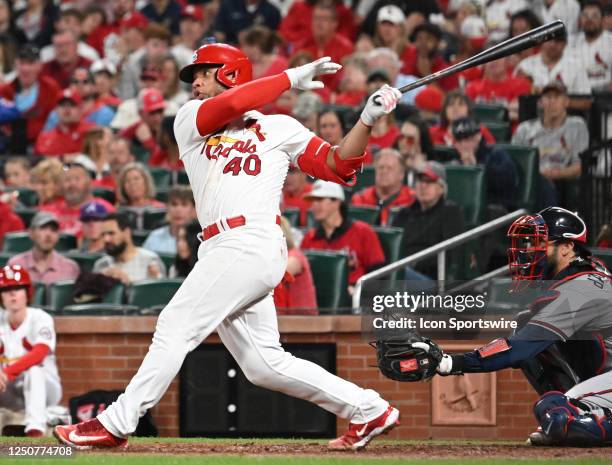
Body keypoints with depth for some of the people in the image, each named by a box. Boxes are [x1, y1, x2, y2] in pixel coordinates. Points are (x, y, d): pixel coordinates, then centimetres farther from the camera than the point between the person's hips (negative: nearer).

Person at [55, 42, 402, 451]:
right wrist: (291, 79, 1)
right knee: (265, 364, 4)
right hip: (222, 251, 6)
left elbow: (338, 167, 6)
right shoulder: (190, 121, 19)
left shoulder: (279, 128, 11)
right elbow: (227, 106, -2)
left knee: (176, 327, -11)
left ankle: (116, 424, -10)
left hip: (250, 245, -6)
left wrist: (368, 119, -5)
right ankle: (369, 410, 11)